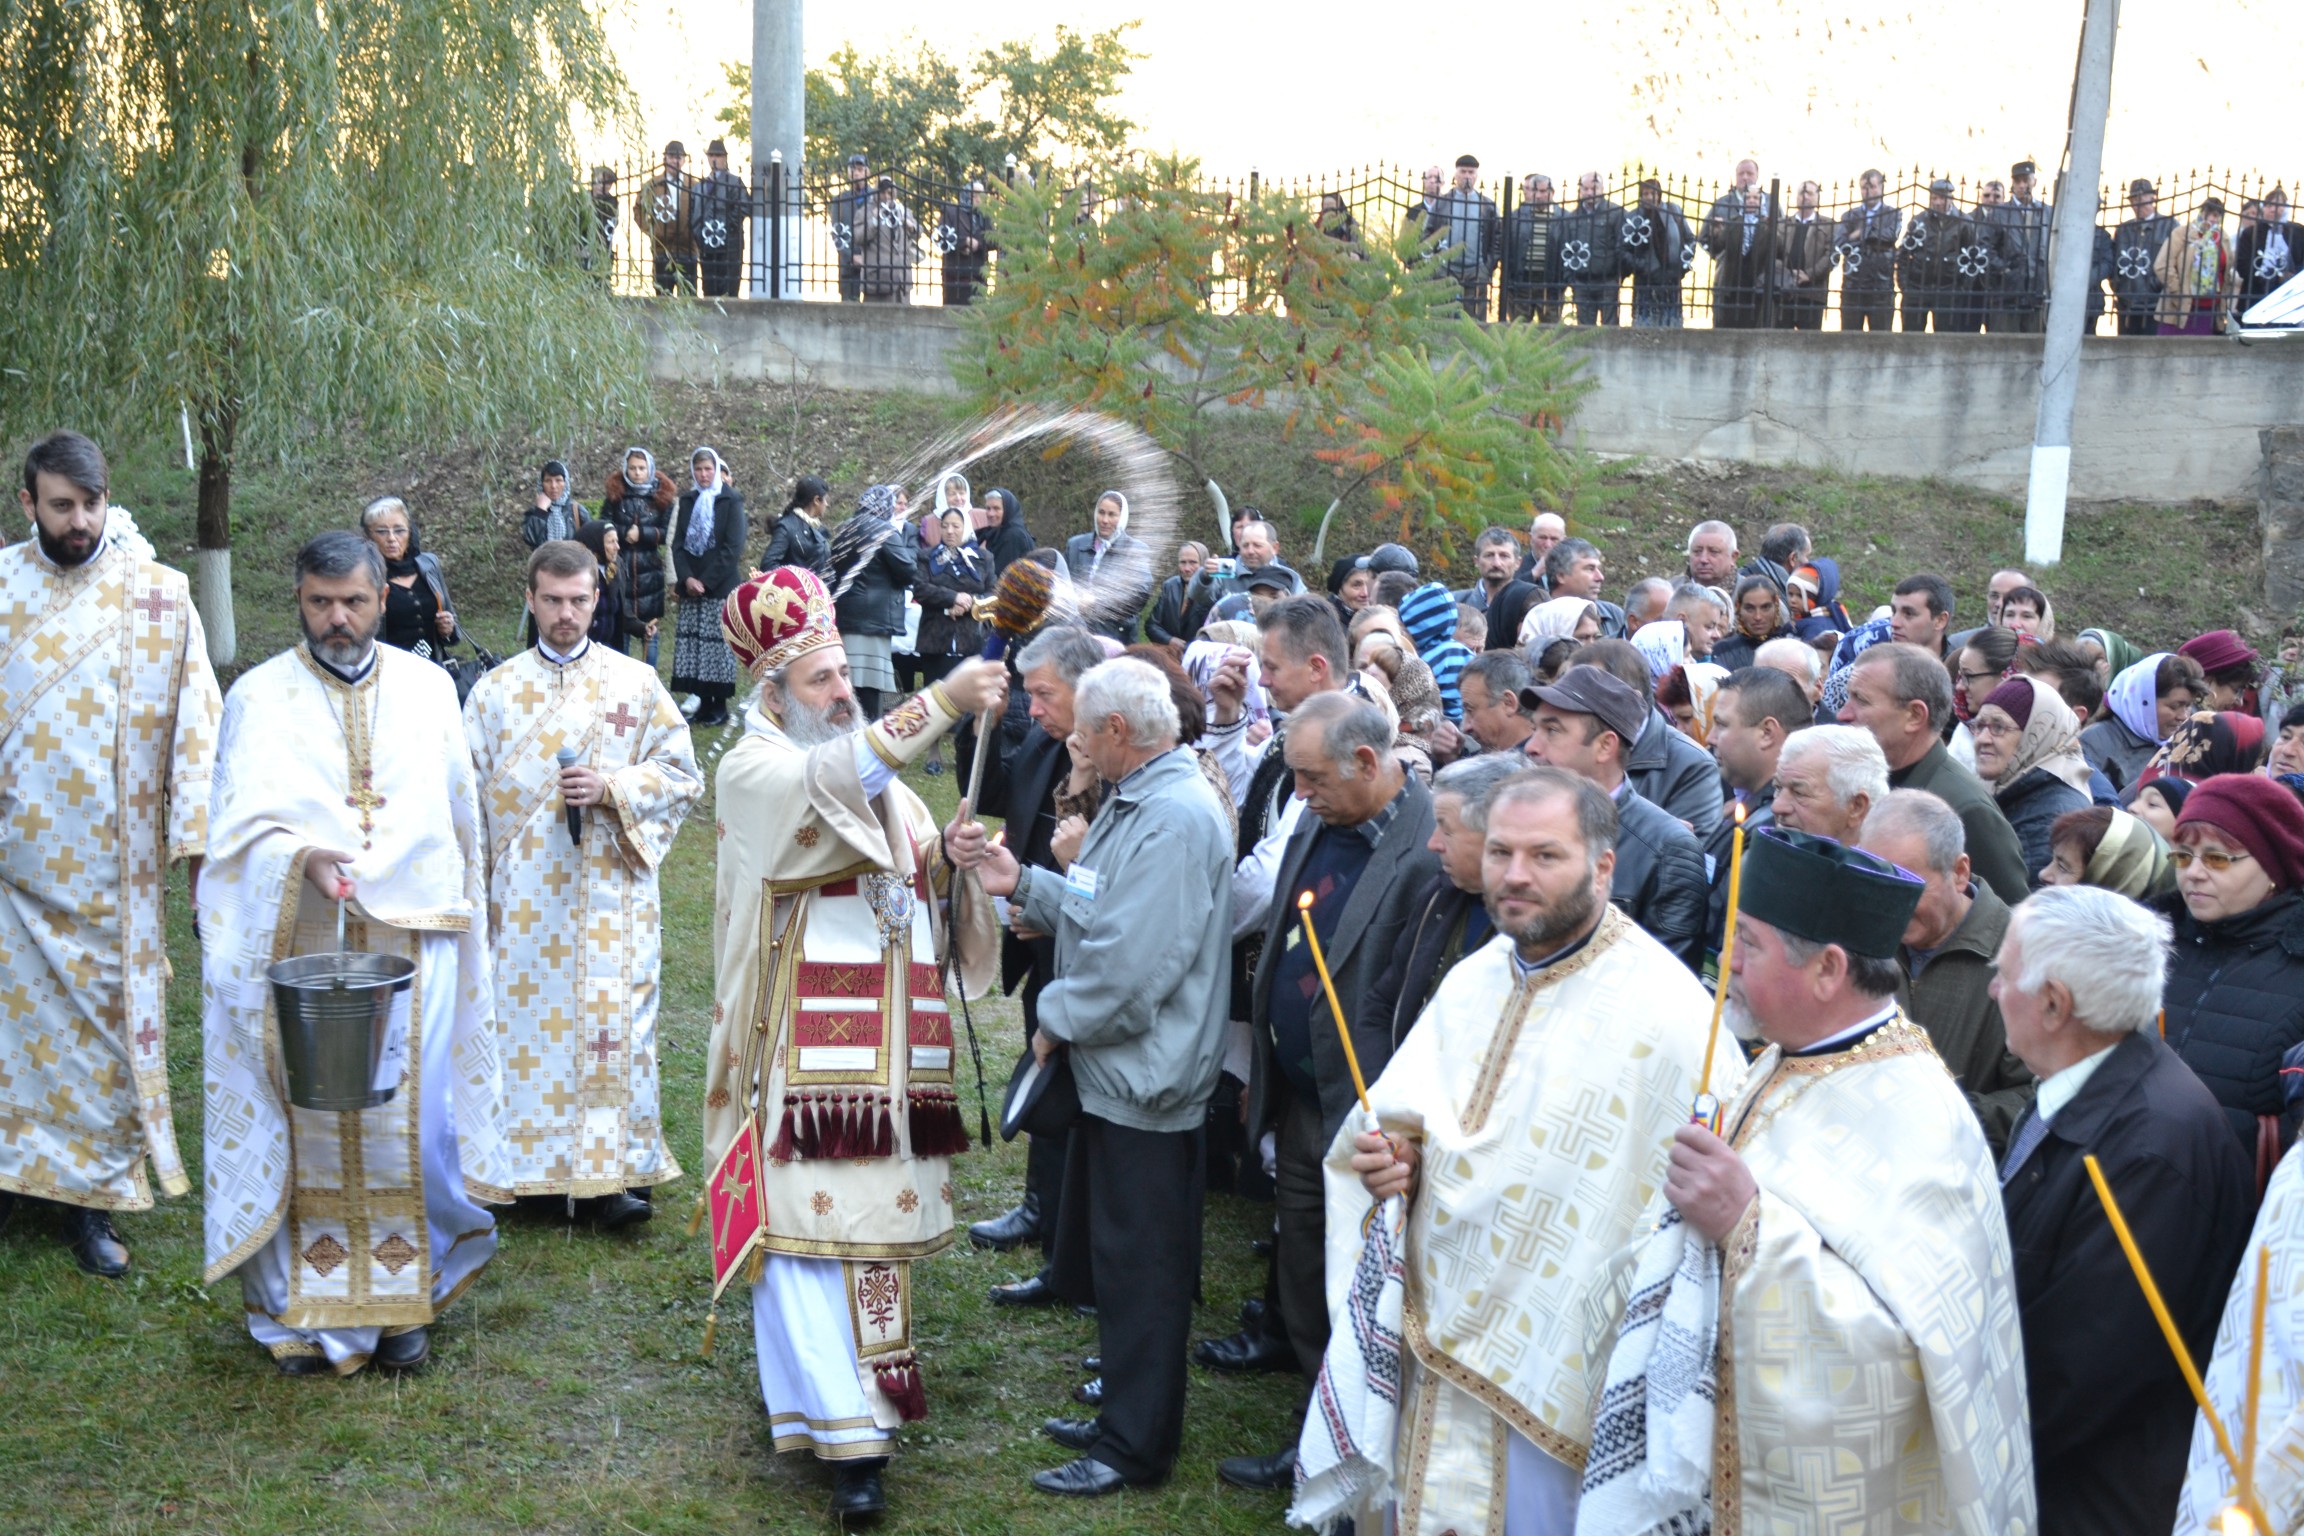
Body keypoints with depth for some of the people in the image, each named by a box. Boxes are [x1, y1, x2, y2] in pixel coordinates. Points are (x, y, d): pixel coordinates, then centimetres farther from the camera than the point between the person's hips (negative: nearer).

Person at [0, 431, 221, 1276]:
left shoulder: (156, 595, -3)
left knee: (99, 1014, 5)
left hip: (105, 860, -1)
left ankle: (89, 1191, 17)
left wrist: (199, 839, -8)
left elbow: (194, 721, -4)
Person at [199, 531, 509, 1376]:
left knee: (411, 1123, 1)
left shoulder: (428, 688, 9)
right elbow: (244, 822, -9)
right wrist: (304, 857, -28)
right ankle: (309, 1306, 15)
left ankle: (405, 1302, 15)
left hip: (414, 941, 2)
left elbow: (462, 813, 17)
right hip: (301, 947, -1)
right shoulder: (259, 696, 2)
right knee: (310, 1124, 1)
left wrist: (461, 913, 16)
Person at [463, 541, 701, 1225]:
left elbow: (682, 775, 5)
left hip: (611, 895, -1)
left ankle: (610, 1174, 0)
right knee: (529, 1025, 3)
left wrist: (612, 789, -12)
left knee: (611, 1026, -4)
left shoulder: (636, 683, 5)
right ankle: (532, 1161, 15)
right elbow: (469, 796, 9)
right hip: (523, 899, 1)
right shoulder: (495, 691, 7)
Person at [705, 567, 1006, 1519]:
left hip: (891, 1037, 6)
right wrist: (947, 698, -33)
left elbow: (922, 874, 19)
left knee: (880, 1214, 12)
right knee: (814, 1223, -6)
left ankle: (864, 1388, 27)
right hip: (809, 1041, -6)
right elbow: (837, 777, -29)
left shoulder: (878, 768, 15)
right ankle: (848, 1435, -2)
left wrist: (952, 856, -5)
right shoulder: (754, 772, -7)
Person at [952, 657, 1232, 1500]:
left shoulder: (1175, 818, -24)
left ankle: (1135, 1446, 18)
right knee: (1101, 1260, 20)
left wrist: (1058, 1020, -13)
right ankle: (1123, 1417, 35)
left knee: (1138, 1269, 4)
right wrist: (1020, 881, 3)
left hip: (1145, 1081, -10)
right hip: (1115, 1073, 10)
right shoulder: (1135, 799, 10)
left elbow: (1130, 965, -27)